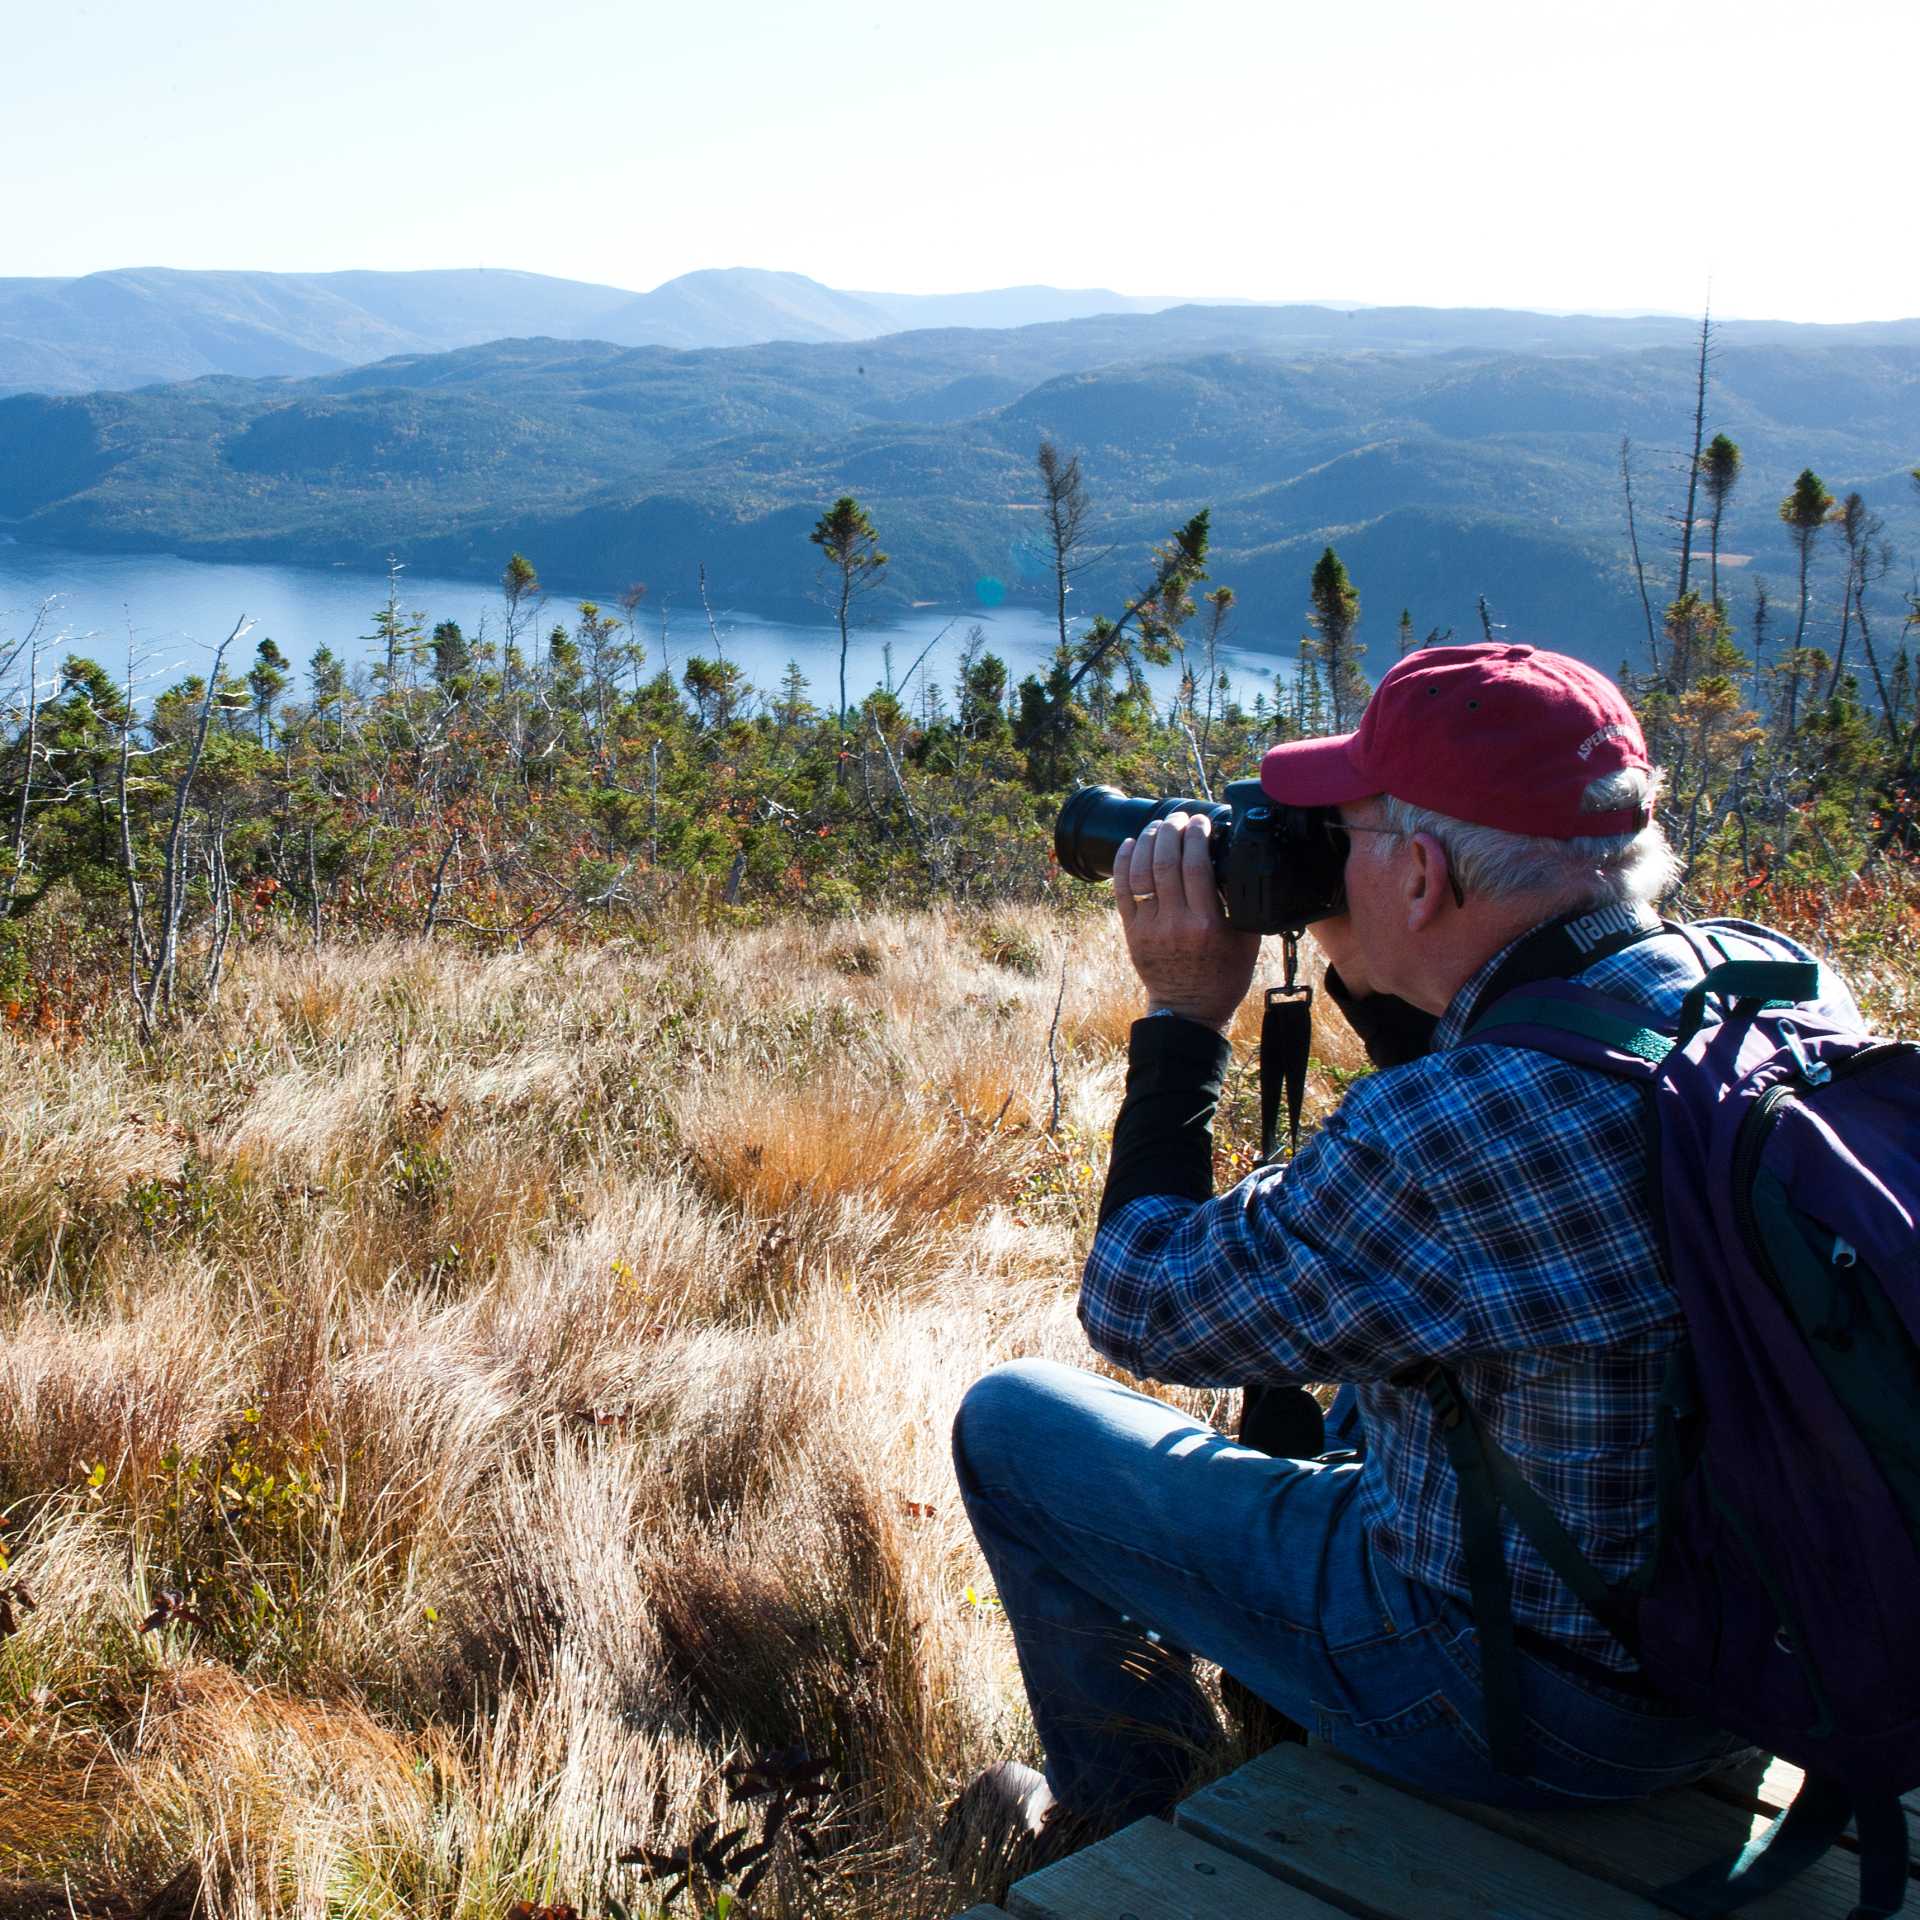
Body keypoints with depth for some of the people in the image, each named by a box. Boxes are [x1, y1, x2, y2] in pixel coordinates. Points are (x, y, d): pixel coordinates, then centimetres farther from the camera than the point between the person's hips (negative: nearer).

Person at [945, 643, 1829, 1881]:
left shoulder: (1445, 1138, -33)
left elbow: (1141, 1308, -16)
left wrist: (1185, 1016, -8)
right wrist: (1369, 971, 2)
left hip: (1527, 1709, -8)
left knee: (1012, 1422, 6)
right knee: (1300, 1315, 31)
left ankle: (1130, 1820, 31)